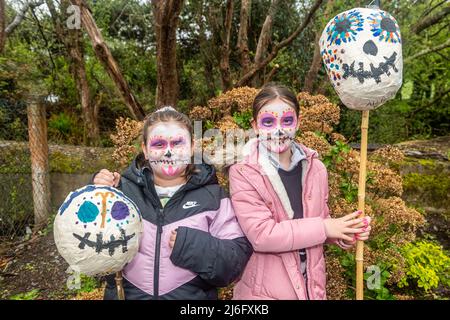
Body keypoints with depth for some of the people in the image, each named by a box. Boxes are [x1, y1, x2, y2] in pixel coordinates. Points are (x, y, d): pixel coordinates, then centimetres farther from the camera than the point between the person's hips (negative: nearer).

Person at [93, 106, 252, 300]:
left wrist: (196, 246, -25)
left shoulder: (212, 196, -7)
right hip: (125, 293, 1)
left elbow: (238, 257, -11)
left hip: (193, 295, -1)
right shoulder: (125, 189, -6)